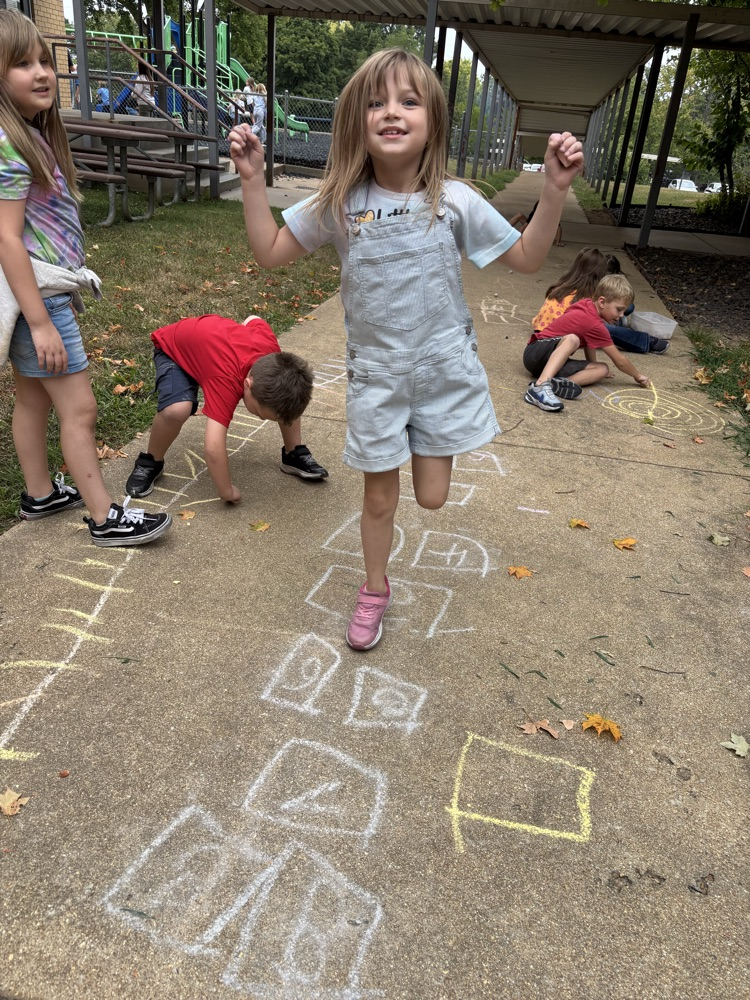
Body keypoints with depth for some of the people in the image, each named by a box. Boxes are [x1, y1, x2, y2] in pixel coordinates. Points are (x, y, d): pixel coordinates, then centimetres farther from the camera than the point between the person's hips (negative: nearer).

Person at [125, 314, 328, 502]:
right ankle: (150, 463, -7)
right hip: (173, 347, -5)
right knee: (176, 410, -36)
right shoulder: (227, 380, -45)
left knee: (288, 389, -12)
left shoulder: (269, 346, -27)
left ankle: (294, 454, 7)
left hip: (216, 340, 5)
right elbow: (213, 447, -52)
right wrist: (227, 491, -39)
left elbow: (253, 319, -2)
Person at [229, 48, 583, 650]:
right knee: (379, 497, 11)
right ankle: (374, 591, 38)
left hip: (444, 369, 0)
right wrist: (253, 178, -7)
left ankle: (426, 443, 44)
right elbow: (271, 252, 2)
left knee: (432, 497, 7)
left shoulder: (454, 201, -9)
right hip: (375, 375, 1)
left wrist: (556, 189, -15)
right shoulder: (340, 204, -7)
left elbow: (528, 258, -2)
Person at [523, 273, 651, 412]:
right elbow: (620, 361, -10)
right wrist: (638, 376, 5)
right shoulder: (595, 325, -19)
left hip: (554, 361, 9)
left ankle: (556, 382, -33)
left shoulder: (586, 304, 5)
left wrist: (593, 367, 23)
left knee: (603, 369, -6)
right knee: (572, 339, -38)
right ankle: (540, 386, -53)